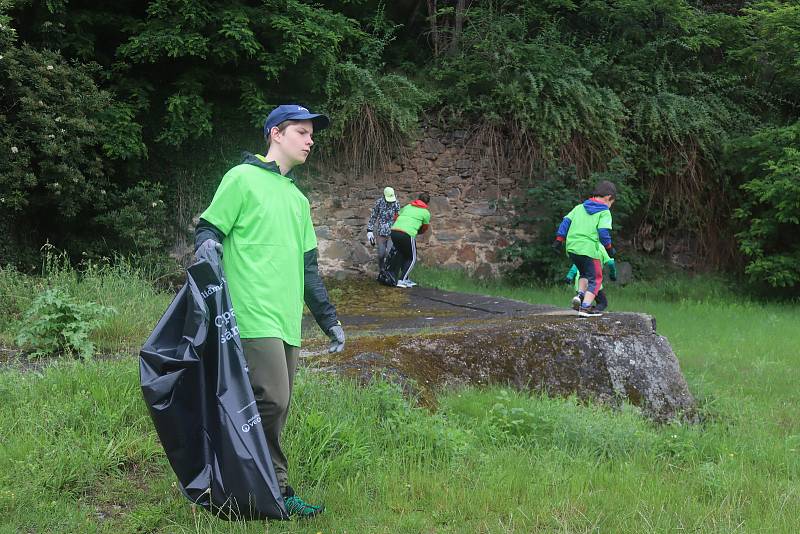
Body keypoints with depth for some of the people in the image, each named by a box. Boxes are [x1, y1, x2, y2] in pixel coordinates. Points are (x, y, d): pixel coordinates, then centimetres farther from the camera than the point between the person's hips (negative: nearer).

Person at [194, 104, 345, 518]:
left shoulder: (298, 199, 25)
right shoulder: (243, 178, 1)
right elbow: (208, 229, -2)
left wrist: (329, 320, 25)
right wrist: (207, 244, -26)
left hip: (287, 322, 8)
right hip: (254, 315, -8)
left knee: (275, 408, 6)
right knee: (271, 400, -15)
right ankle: (275, 490, -5)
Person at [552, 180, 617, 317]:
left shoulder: (579, 208, 17)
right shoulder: (604, 212, 0)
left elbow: (566, 222, 12)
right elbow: (603, 232, -10)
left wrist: (559, 239, 15)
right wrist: (609, 248, 2)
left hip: (572, 248, 6)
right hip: (588, 249, -6)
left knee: (585, 273, 27)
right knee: (595, 279, 4)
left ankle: (580, 295, 6)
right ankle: (585, 307, -7)